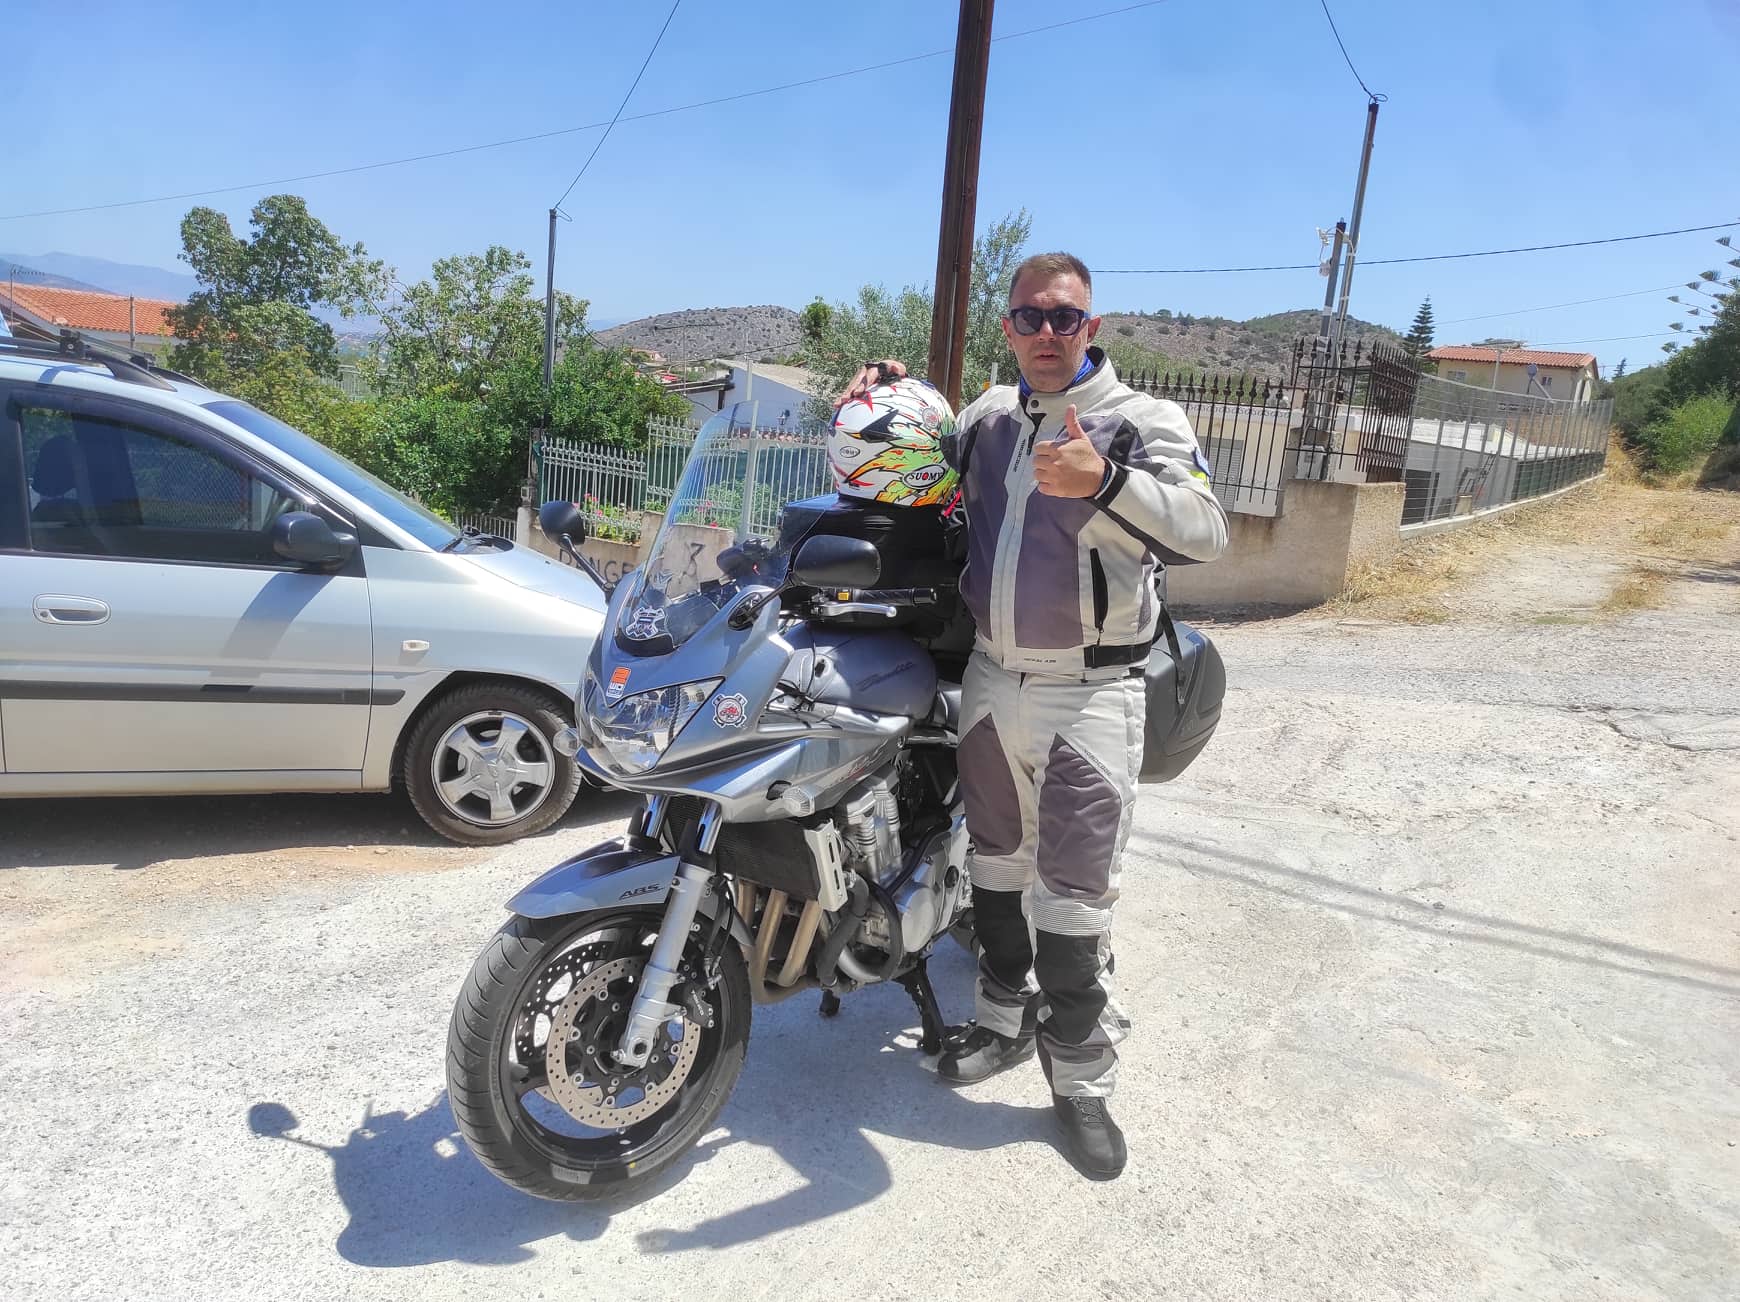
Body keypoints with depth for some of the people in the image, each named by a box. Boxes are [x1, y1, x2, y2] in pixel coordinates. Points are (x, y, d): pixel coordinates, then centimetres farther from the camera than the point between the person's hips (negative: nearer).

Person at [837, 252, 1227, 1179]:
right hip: (991, 678, 6)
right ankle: (1006, 1020, 37)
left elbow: (1205, 531, -25)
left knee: (1074, 895, -1)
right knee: (996, 865, 17)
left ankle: (1081, 1076, 17)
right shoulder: (987, 416, 10)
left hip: (1090, 694, -5)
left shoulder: (1141, 421, -9)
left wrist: (1103, 483, -43)